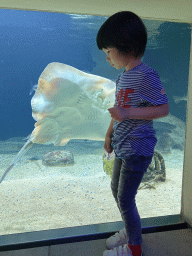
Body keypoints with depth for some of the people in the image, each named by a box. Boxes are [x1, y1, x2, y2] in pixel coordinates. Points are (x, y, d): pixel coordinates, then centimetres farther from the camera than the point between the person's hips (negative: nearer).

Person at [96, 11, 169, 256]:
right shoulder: (123, 76, 9)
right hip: (122, 146, 9)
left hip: (137, 148, -9)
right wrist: (110, 133, 15)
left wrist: (128, 113, -26)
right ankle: (130, 231, 42)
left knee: (125, 198, 0)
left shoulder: (146, 76, -18)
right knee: (116, 189, 20)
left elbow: (163, 108, -19)